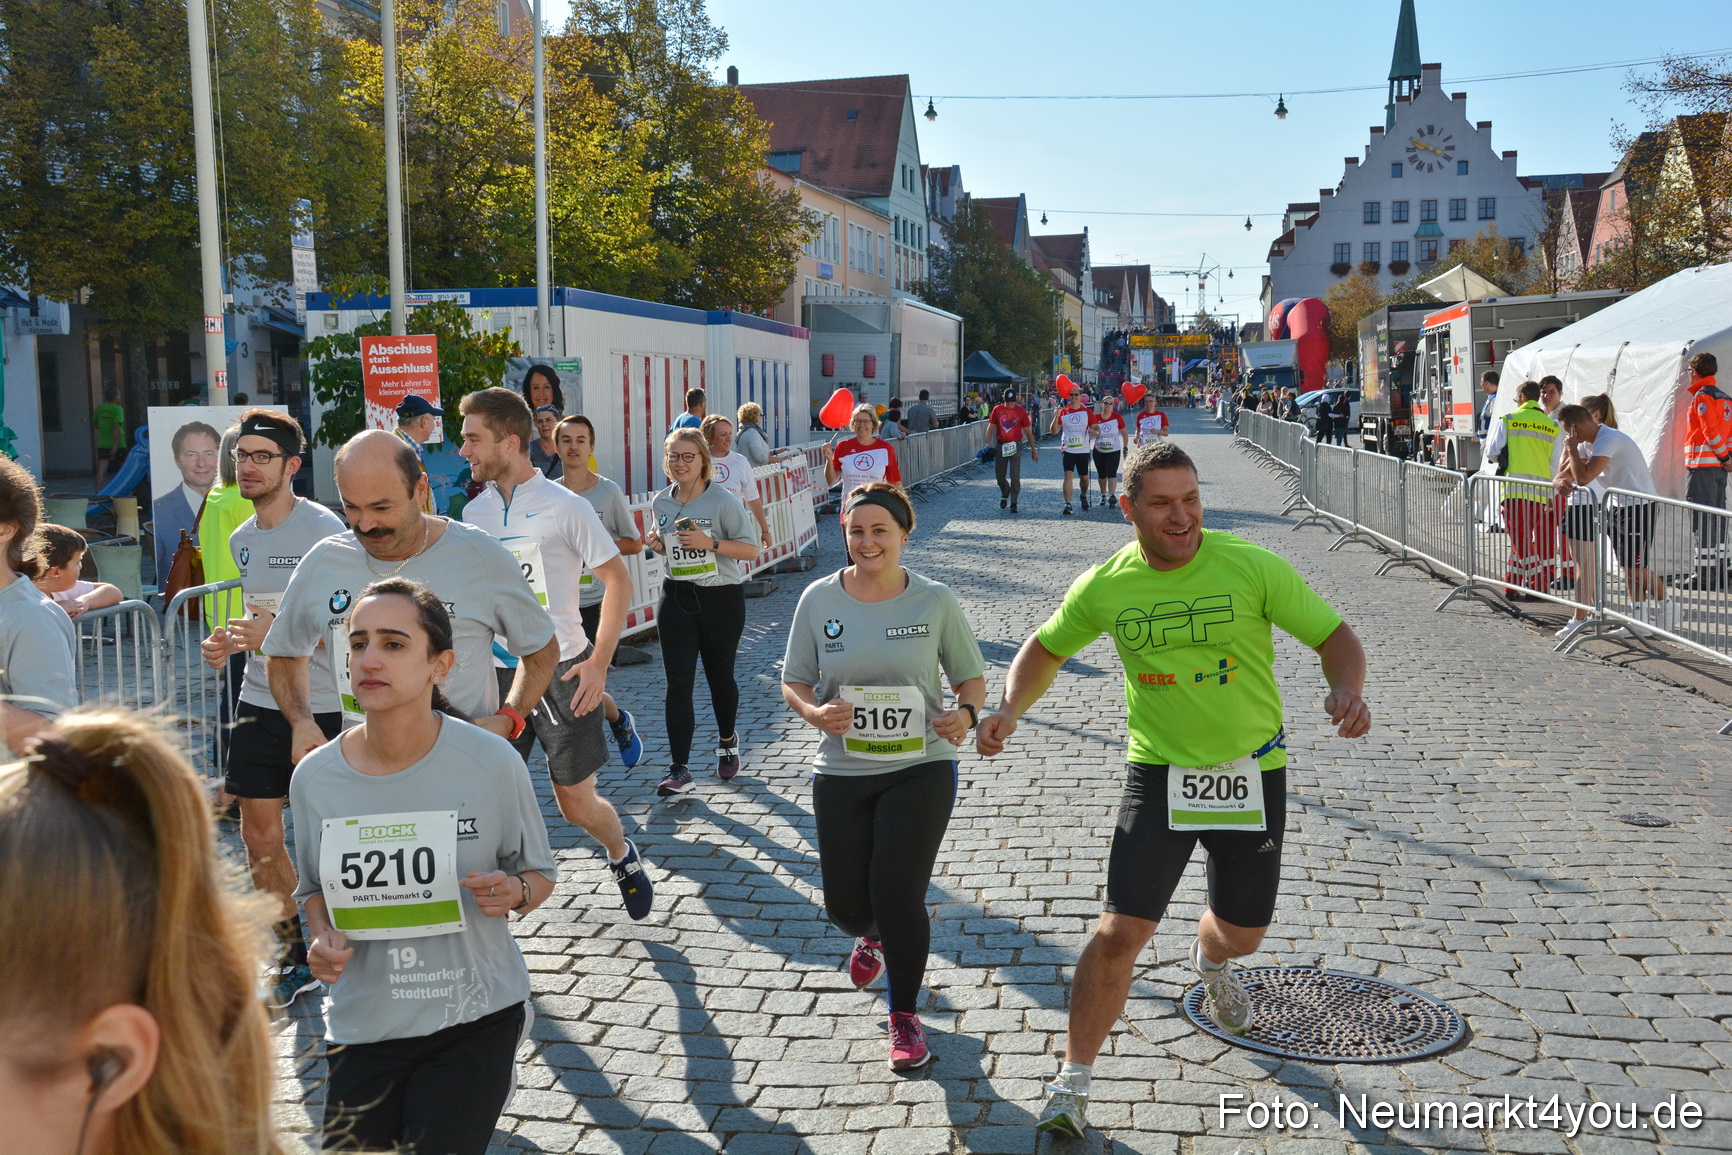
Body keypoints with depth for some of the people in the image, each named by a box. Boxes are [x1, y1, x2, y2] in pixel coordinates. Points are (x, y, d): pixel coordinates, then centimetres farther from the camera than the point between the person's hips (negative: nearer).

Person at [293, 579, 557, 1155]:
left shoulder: (492, 762, -15)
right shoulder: (315, 777, -8)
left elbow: (540, 875, -1)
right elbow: (315, 886, 10)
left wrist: (514, 891, -22)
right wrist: (323, 938, -8)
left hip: (474, 1014, -2)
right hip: (364, 1024, 3)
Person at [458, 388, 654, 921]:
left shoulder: (564, 507, -9)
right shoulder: (474, 512, 6)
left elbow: (618, 580, -6)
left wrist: (598, 663, -12)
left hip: (562, 672, -4)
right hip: (496, 677, 4)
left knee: (577, 802, 5)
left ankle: (622, 854, 37)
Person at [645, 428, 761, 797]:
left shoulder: (723, 501, -11)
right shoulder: (661, 503, 5)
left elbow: (751, 549, -12)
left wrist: (709, 543, -25)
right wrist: (658, 544, -3)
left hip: (722, 598, -3)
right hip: (676, 598, 3)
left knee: (720, 676, 12)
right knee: (678, 683, -5)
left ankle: (727, 740, 41)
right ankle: (679, 770, -5)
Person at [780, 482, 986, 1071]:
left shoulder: (936, 601, -6)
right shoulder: (819, 598, -3)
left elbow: (971, 676, 4)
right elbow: (793, 681, 4)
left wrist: (966, 712, -18)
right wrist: (814, 712, -17)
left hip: (920, 768, -2)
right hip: (841, 772, 2)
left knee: (897, 895, -9)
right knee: (846, 906, 7)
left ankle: (905, 1017, 17)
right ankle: (873, 934, 48)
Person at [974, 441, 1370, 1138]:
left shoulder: (1253, 567, -13)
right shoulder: (1105, 587, -7)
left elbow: (1335, 636, -7)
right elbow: (1047, 647, 10)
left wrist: (1347, 689, -29)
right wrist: (1009, 710, -7)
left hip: (1251, 771, 1)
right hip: (1159, 773, 0)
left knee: (1243, 934, 17)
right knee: (1120, 934, -10)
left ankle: (1210, 959, 57)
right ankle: (1073, 1080, 8)